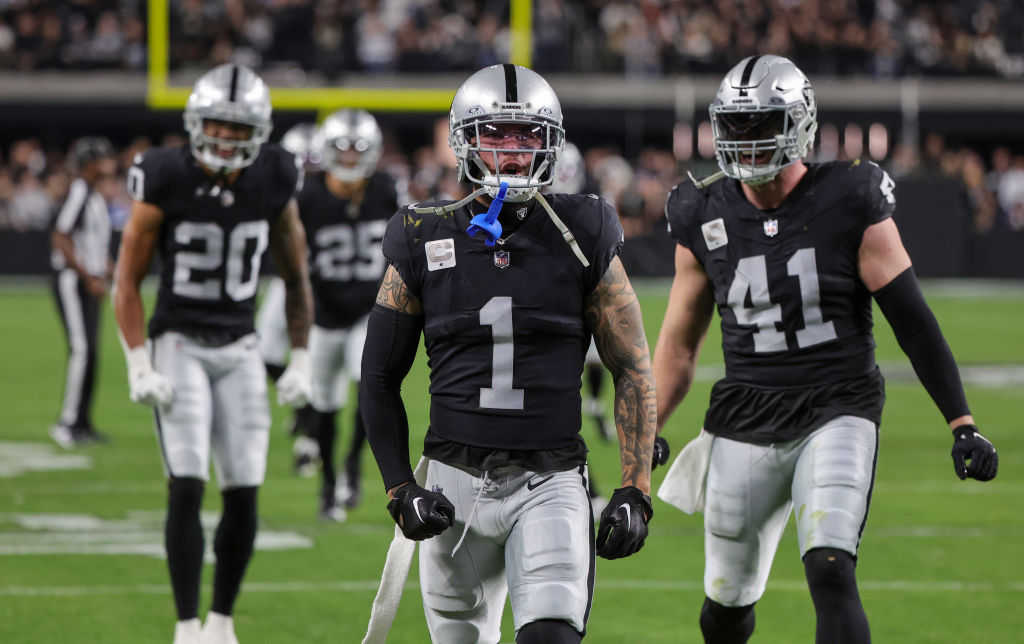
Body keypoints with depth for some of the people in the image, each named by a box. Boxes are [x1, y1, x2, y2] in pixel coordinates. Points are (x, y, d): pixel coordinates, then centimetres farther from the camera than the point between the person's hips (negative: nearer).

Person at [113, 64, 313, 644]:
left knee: (244, 495, -1)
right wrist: (139, 368, -13)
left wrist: (301, 361, 6)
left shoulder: (275, 183, -3)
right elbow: (128, 281, -6)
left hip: (240, 350, 3)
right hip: (179, 345, -3)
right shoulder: (165, 181, -12)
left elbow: (296, 277, 11)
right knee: (187, 487, -14)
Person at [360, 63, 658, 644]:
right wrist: (400, 488, 0)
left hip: (551, 482, -2)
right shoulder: (425, 242, 3)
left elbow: (633, 369, 4)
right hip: (455, 483, 2)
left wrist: (636, 489, -4)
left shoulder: (582, 238, 0)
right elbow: (380, 377, 10)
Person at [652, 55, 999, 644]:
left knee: (831, 574, -24)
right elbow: (679, 344, 14)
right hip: (746, 421, 4)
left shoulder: (851, 204, -6)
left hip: (838, 413, -3)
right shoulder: (706, 219, 4)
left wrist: (962, 424, -6)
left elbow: (913, 321, -4)